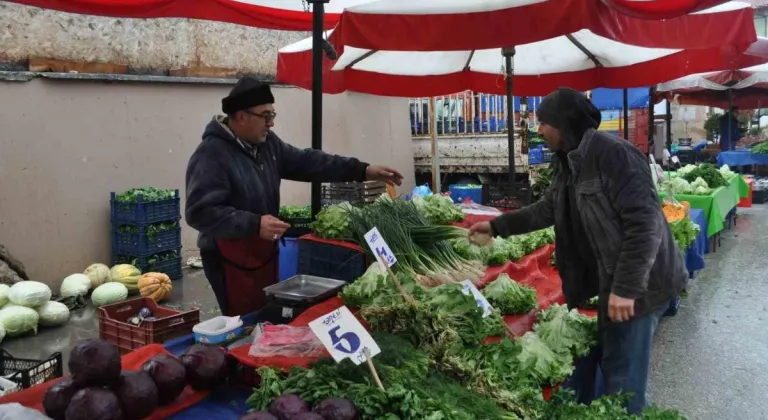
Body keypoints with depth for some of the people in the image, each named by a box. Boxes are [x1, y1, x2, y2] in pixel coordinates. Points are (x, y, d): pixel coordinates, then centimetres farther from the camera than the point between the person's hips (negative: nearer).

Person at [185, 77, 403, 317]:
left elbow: (307, 162, 4)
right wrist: (254, 224, -34)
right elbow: (200, 212, -27)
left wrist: (363, 171, -2)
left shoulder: (268, 143, 5)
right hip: (230, 259, -8)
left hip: (265, 252, 8)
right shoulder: (211, 155, -21)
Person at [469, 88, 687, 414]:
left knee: (622, 373, 2)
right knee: (589, 357, 20)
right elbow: (546, 209, 21)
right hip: (609, 281, 9)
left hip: (637, 285, -9)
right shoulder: (571, 162, 9)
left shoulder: (613, 153, -21)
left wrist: (626, 288, -26)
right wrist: (497, 225, 18)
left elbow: (646, 223, -25)